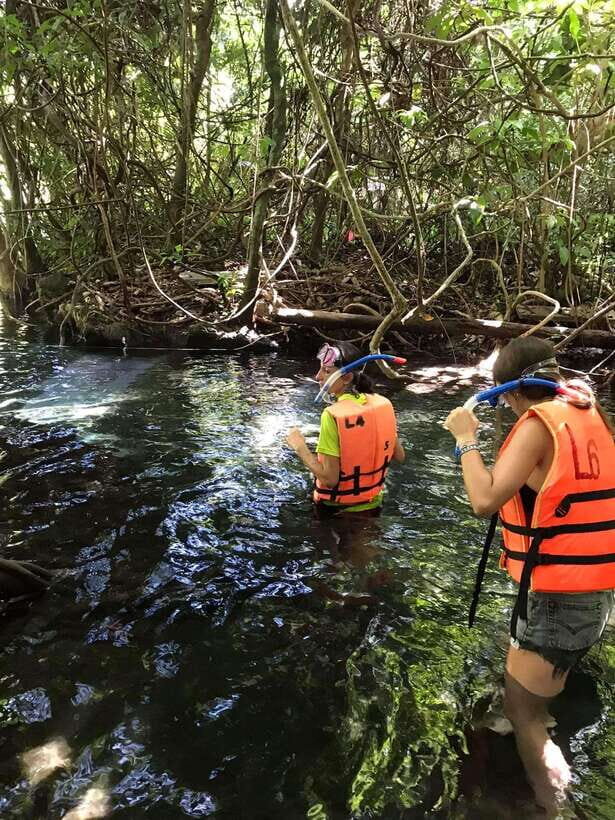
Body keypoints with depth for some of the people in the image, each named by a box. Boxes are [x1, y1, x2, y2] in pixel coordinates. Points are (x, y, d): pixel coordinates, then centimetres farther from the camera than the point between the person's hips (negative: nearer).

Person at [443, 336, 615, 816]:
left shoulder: (539, 423, -19)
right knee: (538, 701, 30)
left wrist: (467, 438, -15)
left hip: (556, 597, -9)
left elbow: (485, 501, -27)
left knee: (521, 709, 8)